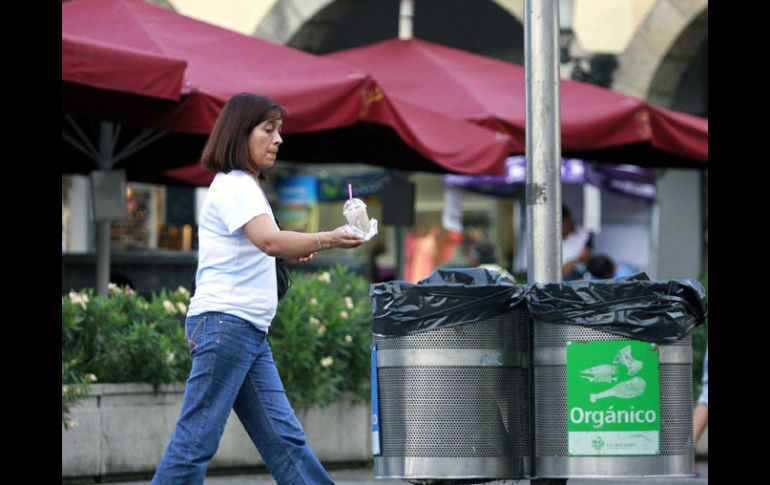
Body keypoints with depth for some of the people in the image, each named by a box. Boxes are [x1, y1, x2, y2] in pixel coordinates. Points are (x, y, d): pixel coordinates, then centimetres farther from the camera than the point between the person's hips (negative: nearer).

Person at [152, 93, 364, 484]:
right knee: (196, 442, -9)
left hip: (251, 333, 10)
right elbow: (270, 240, -28)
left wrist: (290, 253, 15)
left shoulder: (245, 187, 20)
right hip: (223, 323, -10)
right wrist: (326, 240, -37)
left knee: (284, 439, 7)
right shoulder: (234, 186, -11)